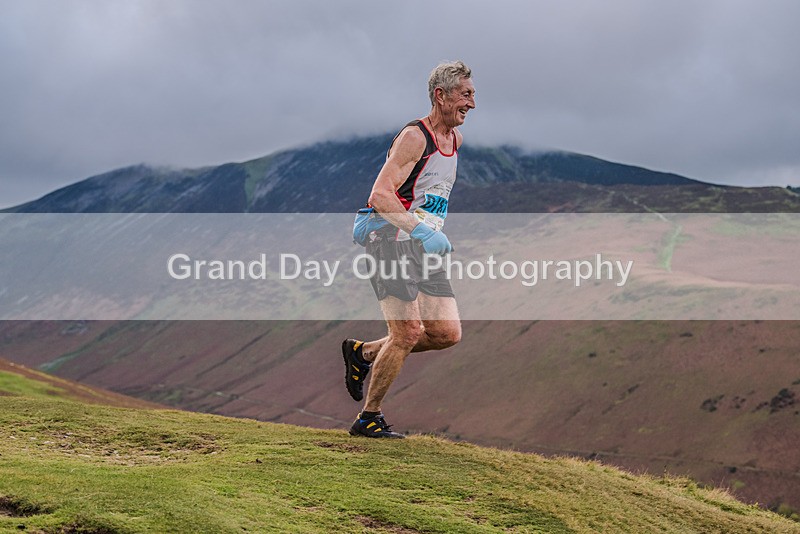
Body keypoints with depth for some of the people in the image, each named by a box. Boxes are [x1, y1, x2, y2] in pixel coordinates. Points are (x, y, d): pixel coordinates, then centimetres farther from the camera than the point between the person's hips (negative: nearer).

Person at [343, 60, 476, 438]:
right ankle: (368, 419, 2)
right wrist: (421, 230, -31)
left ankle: (363, 353, 17)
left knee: (447, 333, -1)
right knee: (408, 332, -13)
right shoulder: (414, 136, -14)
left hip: (424, 246, 8)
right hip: (392, 241, -8)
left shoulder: (455, 139, 13)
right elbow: (380, 196, -22)